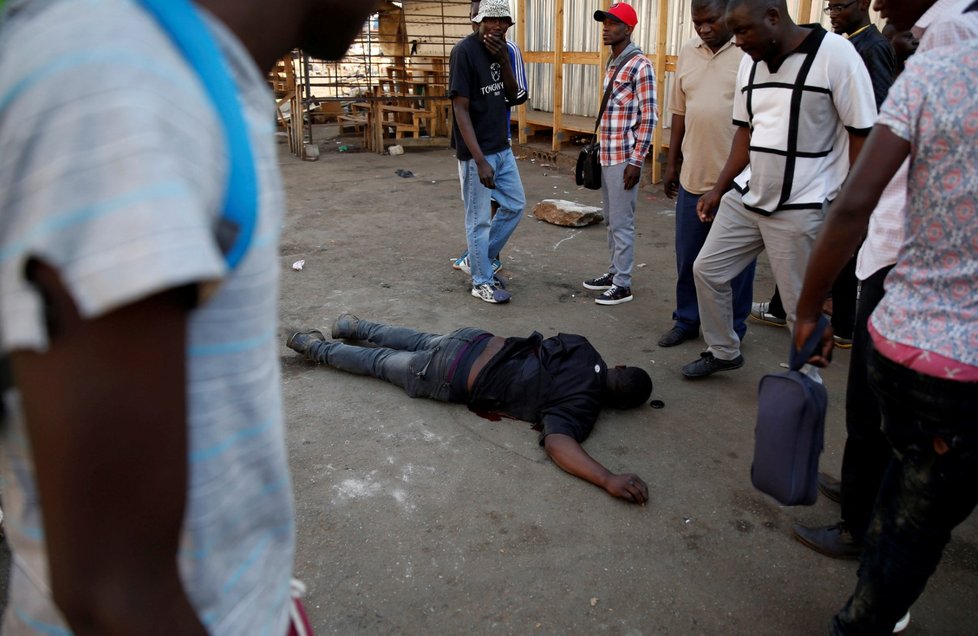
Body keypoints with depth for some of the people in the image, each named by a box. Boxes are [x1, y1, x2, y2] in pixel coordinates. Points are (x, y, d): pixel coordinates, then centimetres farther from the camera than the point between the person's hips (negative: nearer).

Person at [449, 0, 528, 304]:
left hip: (502, 147, 8)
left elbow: (513, 97, 8)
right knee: (479, 219, 1)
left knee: (515, 205, 16)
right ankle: (482, 282, 16)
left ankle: (480, 260, 31)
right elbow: (460, 109, -19)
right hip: (476, 152, -8)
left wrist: (503, 60, -9)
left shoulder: (500, 49, 8)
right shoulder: (464, 51, -16)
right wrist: (480, 161, -23)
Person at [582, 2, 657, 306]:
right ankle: (614, 272, 28)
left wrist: (636, 161, -18)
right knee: (611, 220, 16)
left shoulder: (640, 65, -12)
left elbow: (648, 117, -16)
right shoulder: (612, 64, 14)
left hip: (624, 159, -9)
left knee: (622, 222, -2)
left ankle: (623, 285, 7)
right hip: (606, 156, 9)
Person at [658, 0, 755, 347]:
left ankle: (731, 331, 22)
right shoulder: (688, 52, 9)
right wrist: (671, 163, 15)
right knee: (687, 256, 14)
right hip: (693, 175, 5)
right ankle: (686, 321, 30)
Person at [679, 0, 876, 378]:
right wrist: (718, 190, 11)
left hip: (801, 209, -7)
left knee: (804, 307, 2)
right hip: (746, 197, 7)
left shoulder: (834, 54, -13)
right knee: (706, 270, 13)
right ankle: (723, 352, 33)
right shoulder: (751, 62, 7)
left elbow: (862, 134, -12)